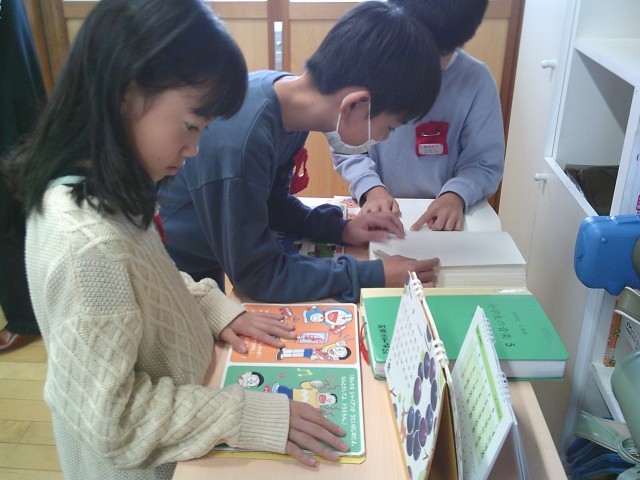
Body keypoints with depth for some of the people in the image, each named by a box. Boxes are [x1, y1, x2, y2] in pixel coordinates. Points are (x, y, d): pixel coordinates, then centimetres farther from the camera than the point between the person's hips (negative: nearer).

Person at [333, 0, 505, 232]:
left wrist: (457, 195, -21)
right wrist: (371, 188, -19)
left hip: (443, 219, 1)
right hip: (377, 214, 0)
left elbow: (484, 162, -2)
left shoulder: (477, 80, -7)